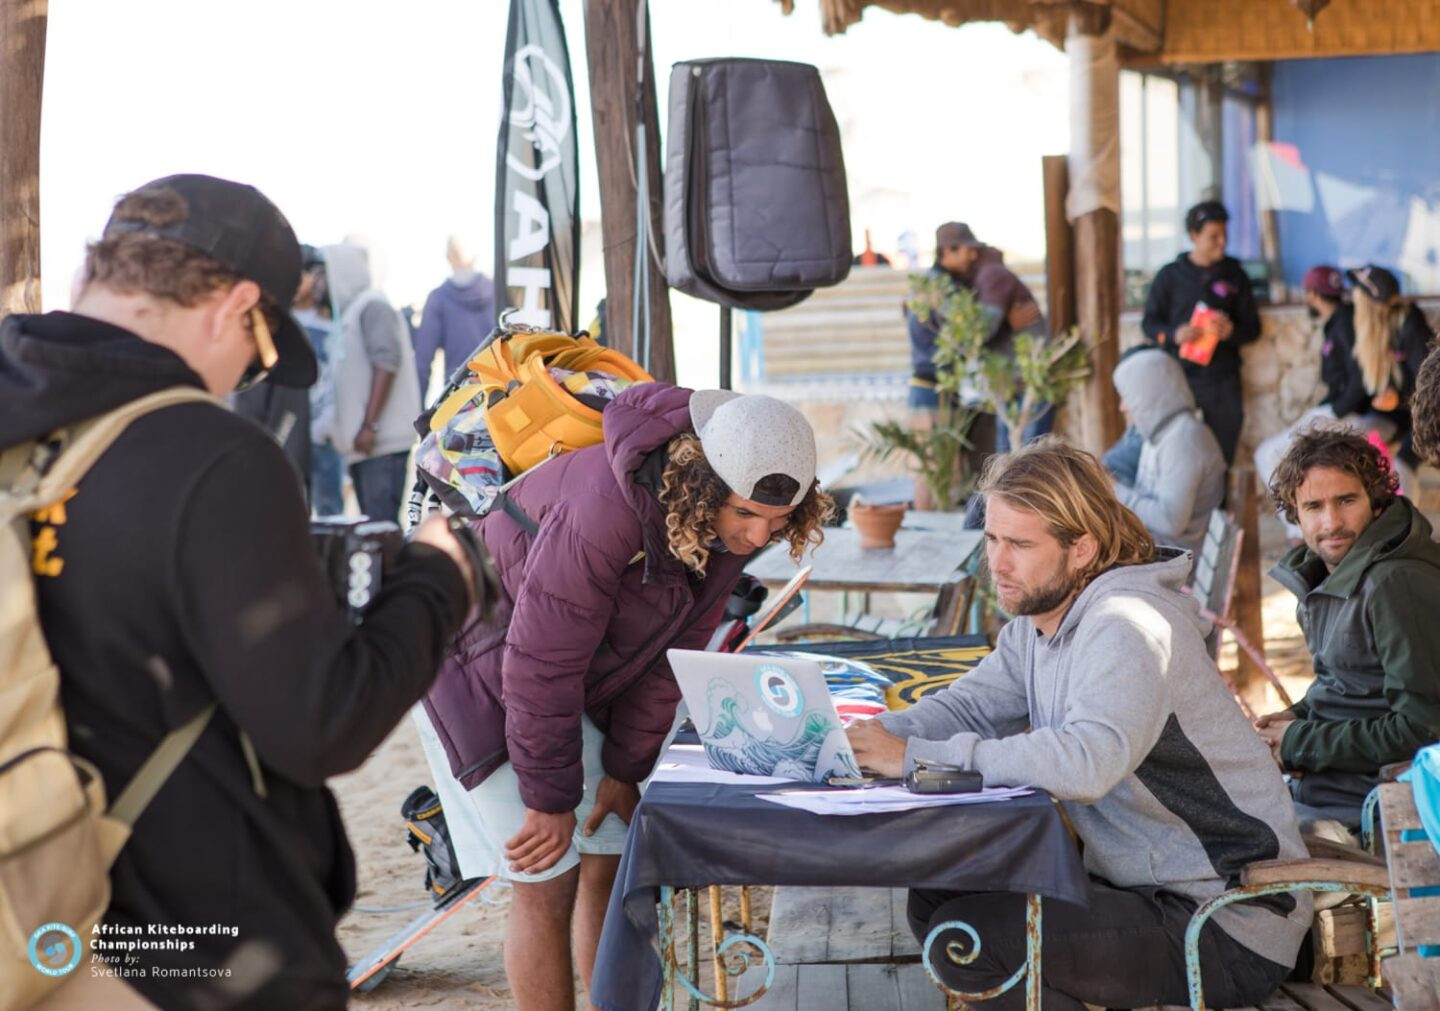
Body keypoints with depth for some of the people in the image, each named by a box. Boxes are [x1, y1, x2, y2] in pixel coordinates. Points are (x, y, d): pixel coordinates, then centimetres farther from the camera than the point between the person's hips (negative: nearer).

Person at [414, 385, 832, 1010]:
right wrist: (550, 799, -20)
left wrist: (626, 769, 1)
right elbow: (540, 665, -29)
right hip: (482, 670, -7)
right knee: (547, 882, -9)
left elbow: (675, 650, -1)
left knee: (613, 862, 6)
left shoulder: (729, 518, -12)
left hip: (580, 682, 7)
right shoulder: (606, 512, -37)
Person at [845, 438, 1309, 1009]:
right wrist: (873, 737, -12)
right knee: (935, 899, 5)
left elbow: (1086, 764, -38)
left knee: (966, 938, -19)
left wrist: (917, 757, -32)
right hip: (1140, 881, 9)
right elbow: (966, 707, 9)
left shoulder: (1126, 628, -23)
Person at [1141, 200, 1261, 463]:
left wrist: (1232, 331, -10)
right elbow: (1149, 323, 7)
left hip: (1223, 381, 2)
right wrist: (1174, 334, -14)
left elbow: (1253, 326, 13)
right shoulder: (1170, 276, 6)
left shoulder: (1234, 275, 11)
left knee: (1222, 456, 1)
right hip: (1180, 377, -2)